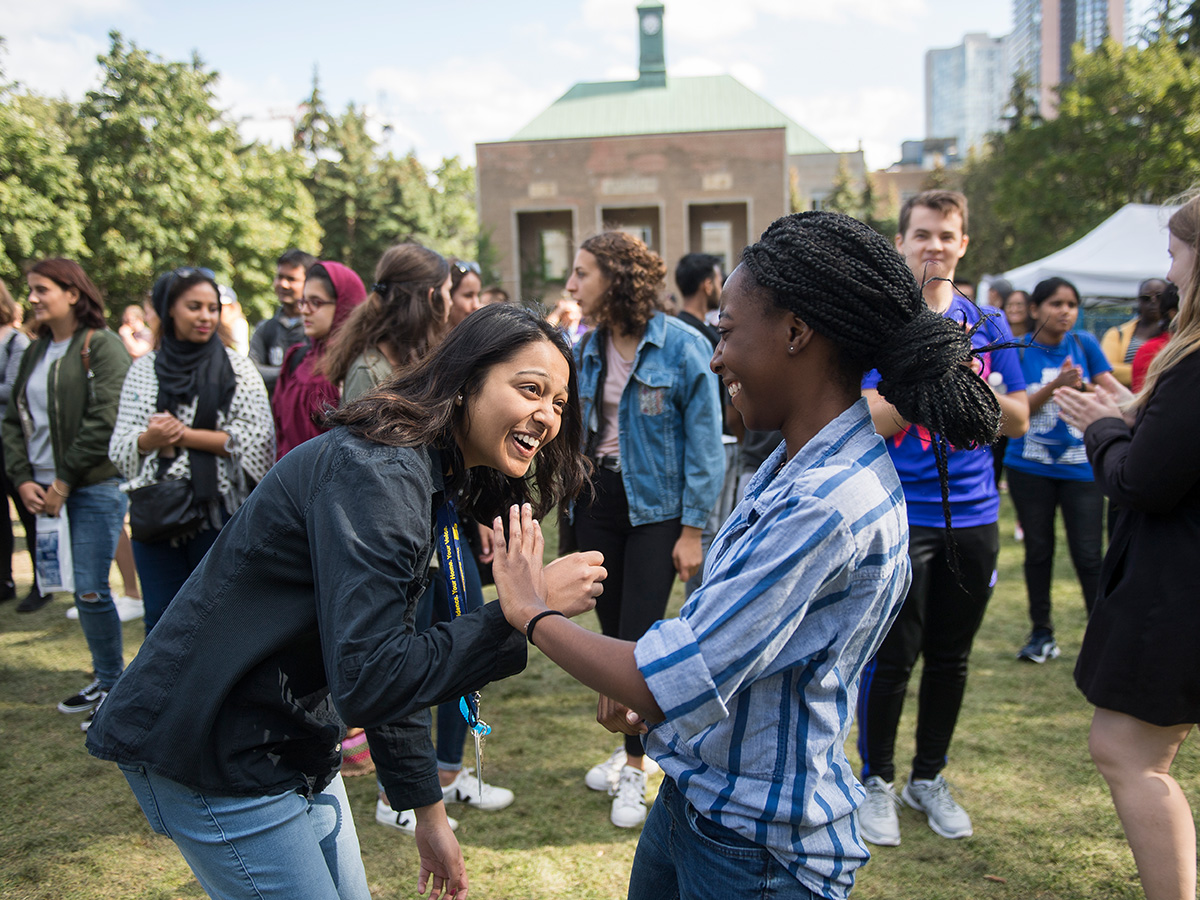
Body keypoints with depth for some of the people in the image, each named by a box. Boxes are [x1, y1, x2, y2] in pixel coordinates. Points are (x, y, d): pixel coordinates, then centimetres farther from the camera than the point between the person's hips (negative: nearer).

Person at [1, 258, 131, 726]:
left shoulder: (101, 345, -6)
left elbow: (105, 421, -14)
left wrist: (64, 481, -12)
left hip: (95, 485, -6)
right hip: (46, 489, 6)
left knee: (91, 590, -5)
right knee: (82, 588, 9)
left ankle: (114, 687, 9)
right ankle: (105, 677, 24)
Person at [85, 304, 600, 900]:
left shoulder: (433, 483, 6)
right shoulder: (374, 470, -25)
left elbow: (395, 667, 11)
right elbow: (368, 682, -32)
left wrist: (428, 812, 13)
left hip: (290, 748, 10)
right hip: (218, 757, -9)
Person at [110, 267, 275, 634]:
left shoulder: (235, 366, 2)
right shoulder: (144, 369, 11)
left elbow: (257, 439, -8)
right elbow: (119, 447, 9)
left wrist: (184, 435, -11)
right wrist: (149, 439, -13)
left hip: (218, 511, -3)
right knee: (161, 619, 9)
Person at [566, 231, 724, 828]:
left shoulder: (681, 346, -13)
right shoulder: (586, 349, 4)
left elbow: (704, 442, -11)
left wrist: (693, 529, -13)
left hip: (655, 505, -5)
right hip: (596, 498, 6)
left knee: (640, 636, -4)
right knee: (612, 632, 13)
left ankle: (636, 769, 12)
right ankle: (630, 743, 32)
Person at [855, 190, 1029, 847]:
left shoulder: (988, 324, 8)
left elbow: (1018, 421, 6)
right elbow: (872, 420, -12)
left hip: (972, 515, 4)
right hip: (899, 515, -4)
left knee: (950, 657, 13)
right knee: (892, 656, 0)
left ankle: (928, 778, 31)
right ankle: (877, 781, 21)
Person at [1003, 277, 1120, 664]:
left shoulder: (1085, 345, 2)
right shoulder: (1019, 350, -3)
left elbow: (1114, 392, -4)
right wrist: (1056, 386, -24)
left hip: (1080, 468, 0)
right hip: (1030, 468, 0)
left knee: (1088, 555, -4)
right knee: (1038, 551, 10)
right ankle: (1041, 632, 24)